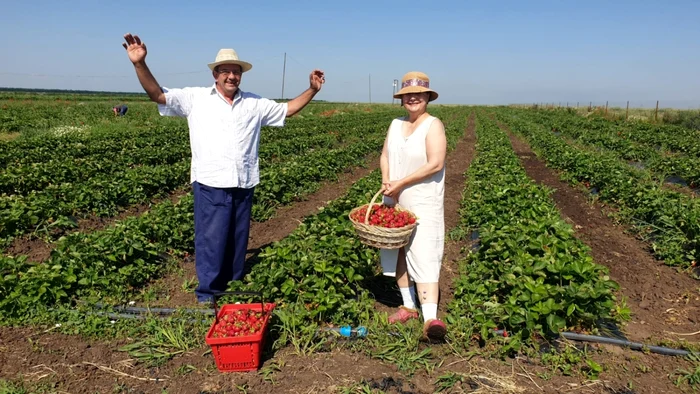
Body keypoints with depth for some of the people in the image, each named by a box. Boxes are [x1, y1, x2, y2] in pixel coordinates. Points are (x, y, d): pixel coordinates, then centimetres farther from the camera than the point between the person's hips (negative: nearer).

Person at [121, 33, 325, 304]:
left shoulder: (254, 104, 12)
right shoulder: (195, 98, 4)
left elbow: (287, 109, 19)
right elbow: (158, 95, 0)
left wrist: (312, 90, 10)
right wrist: (140, 64, -15)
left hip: (243, 186, 4)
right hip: (210, 185, -3)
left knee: (238, 241, 13)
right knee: (210, 241, -1)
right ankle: (206, 295, 14)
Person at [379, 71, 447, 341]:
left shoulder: (433, 125, -9)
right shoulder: (396, 124, 11)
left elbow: (435, 164, -19)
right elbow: (385, 155, 10)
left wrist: (401, 183, -18)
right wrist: (386, 180, -10)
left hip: (422, 203, -7)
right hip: (394, 201, 7)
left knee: (423, 256, -14)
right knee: (398, 253, 11)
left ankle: (430, 318, -18)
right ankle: (408, 307, 23)